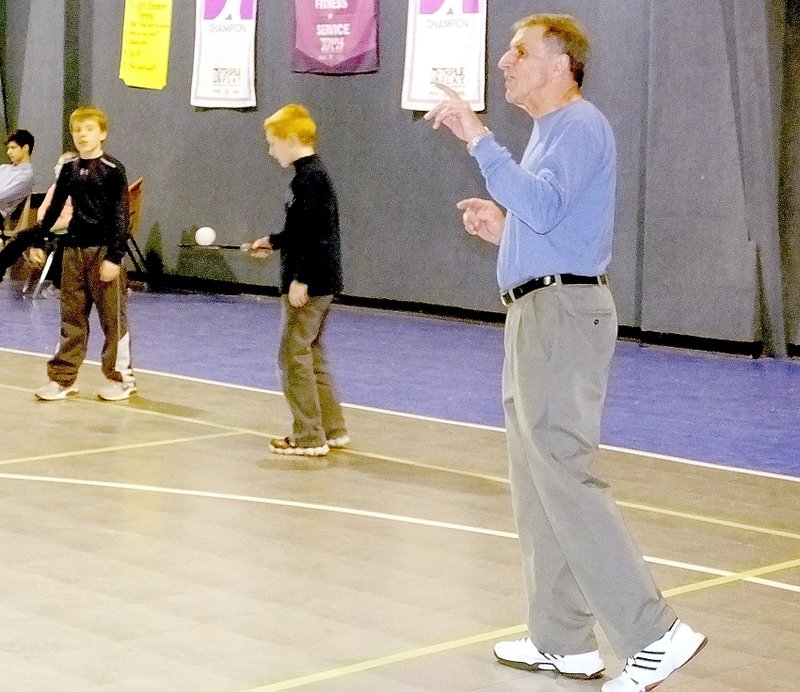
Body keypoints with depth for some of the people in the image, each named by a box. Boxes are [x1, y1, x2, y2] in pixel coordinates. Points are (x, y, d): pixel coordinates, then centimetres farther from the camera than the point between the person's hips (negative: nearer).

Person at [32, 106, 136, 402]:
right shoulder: (69, 170, 9)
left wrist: (114, 256, -14)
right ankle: (63, 377, 13)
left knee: (113, 317, 1)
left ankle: (121, 376, 12)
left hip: (103, 252, -5)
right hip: (74, 250, 5)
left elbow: (120, 215, -9)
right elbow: (54, 208, 17)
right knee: (72, 317, 8)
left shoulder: (113, 170, -7)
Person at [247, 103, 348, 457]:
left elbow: (313, 232, -22)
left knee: (294, 355, -5)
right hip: (320, 281, 10)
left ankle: (308, 437, -1)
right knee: (311, 354, 16)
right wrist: (273, 241, 32)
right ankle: (332, 429, 22)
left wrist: (300, 278, -23)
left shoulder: (308, 177, -16)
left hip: (309, 283, -10)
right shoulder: (314, 173, 14)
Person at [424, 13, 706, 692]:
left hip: (562, 315, -11)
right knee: (539, 484, 12)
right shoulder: (551, 131, 20)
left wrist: (478, 138, -27)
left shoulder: (580, 126, -11)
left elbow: (543, 207, -29)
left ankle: (654, 634, -10)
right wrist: (503, 229, 12)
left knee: (565, 476, -12)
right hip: (537, 314, 11)